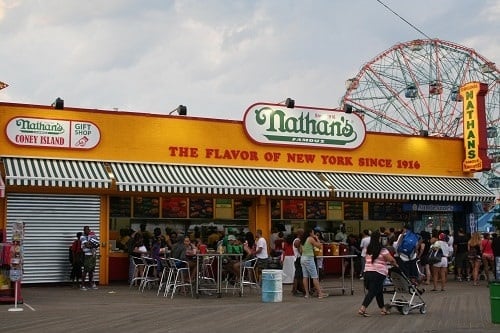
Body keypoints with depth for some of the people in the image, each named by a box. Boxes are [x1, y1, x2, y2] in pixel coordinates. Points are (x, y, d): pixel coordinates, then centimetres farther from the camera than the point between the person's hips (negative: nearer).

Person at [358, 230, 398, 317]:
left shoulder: (368, 249, 10)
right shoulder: (382, 250, -9)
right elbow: (391, 260, -8)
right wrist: (395, 265, 12)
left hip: (367, 271, 7)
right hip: (378, 273, -7)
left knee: (379, 291, 17)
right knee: (372, 292, -6)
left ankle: (383, 309, 24)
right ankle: (362, 309, -12)